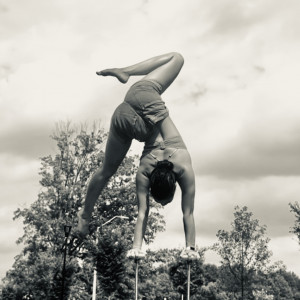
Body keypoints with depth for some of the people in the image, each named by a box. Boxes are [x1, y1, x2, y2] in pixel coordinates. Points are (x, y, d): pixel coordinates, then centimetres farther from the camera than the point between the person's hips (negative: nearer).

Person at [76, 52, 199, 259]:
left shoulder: (185, 169, -22)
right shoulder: (143, 172, -25)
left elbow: (188, 213, -17)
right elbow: (143, 213, -18)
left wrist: (191, 248, -19)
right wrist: (136, 248, -22)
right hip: (125, 119, -2)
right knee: (107, 170, 18)